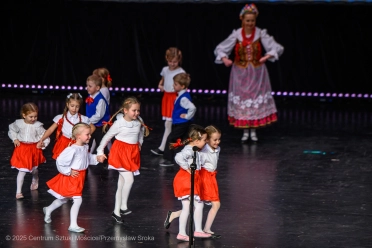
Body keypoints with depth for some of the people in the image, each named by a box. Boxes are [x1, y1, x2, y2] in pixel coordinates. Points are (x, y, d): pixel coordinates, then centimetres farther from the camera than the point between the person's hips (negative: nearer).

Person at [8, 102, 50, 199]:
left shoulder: (38, 125, -15)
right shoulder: (19, 123, -9)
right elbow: (12, 130, 10)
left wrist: (44, 143, -21)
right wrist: (15, 139, -2)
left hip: (34, 149, 1)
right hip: (22, 148, -1)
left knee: (34, 169, 21)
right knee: (22, 171, -7)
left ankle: (35, 181, 56)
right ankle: (18, 192, -3)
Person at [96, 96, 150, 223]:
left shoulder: (139, 121, -2)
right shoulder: (119, 123, -16)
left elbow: (141, 131, 23)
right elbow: (107, 137, -6)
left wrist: (140, 143, 21)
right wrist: (100, 152, -2)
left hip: (133, 153, 5)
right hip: (120, 153, -5)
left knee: (121, 183, 10)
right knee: (129, 179, -19)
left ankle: (116, 211, 15)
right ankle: (123, 207, -8)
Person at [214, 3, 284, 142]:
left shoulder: (261, 34, -8)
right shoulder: (236, 35, -8)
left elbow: (277, 48, -12)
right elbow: (220, 49, -3)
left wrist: (268, 56, -30)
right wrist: (224, 59, -22)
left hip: (257, 73, 0)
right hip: (240, 73, 0)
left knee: (257, 100, 3)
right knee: (241, 100, 3)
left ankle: (253, 131, 16)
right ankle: (245, 132, 15)